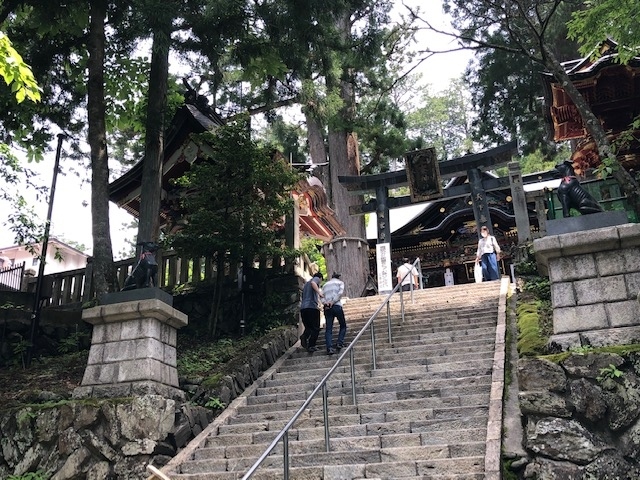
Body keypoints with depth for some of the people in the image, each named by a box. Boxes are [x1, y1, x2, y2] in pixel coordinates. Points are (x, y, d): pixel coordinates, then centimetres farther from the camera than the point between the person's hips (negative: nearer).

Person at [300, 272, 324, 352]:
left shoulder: (306, 284, 31)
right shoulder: (317, 279, 9)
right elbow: (313, 283, -16)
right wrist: (319, 292, -25)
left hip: (303, 308, 7)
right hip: (312, 307, -7)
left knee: (308, 327, 13)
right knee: (315, 328, 0)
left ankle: (304, 336, -16)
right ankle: (311, 346, -10)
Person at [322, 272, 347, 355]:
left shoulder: (325, 284, 25)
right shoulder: (340, 282, 13)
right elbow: (340, 293, -6)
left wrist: (325, 302, -6)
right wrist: (333, 302, -10)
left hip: (327, 307, 3)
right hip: (337, 306, -3)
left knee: (328, 328, -2)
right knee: (343, 326, 11)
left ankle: (329, 348, -16)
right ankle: (339, 343, -6)